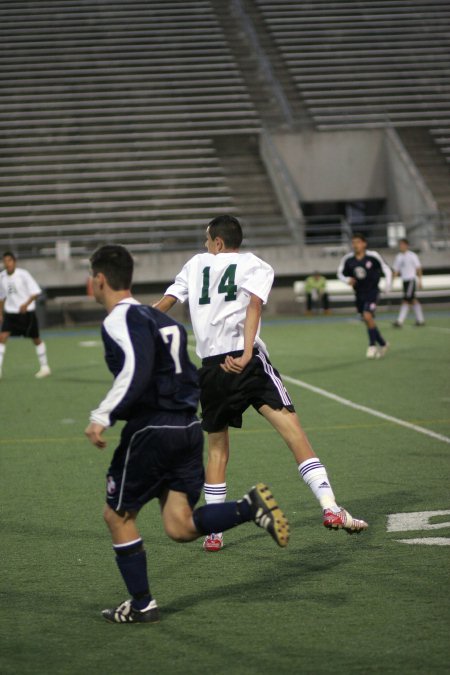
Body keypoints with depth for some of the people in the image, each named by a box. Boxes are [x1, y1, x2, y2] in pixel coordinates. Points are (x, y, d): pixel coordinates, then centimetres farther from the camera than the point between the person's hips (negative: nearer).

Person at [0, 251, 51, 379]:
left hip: (27, 311, -4)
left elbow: (36, 292, -13)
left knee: (36, 339, 9)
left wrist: (26, 304, -26)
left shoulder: (23, 275, -13)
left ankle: (44, 367, 24)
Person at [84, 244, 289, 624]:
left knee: (118, 515, 10)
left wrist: (103, 417, -25)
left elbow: (136, 371, -25)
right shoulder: (158, 318, 19)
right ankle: (251, 507, -15)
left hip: (151, 429, -8)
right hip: (188, 427, 8)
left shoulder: (120, 321, -8)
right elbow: (191, 377, 22)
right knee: (180, 527, 5)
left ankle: (142, 605, 14)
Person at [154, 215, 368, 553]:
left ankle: (213, 532, 17)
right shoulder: (257, 267, 10)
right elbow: (253, 306, -8)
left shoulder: (196, 264, 20)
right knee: (292, 429, -9)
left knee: (217, 447, 17)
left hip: (211, 367, 4)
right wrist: (246, 353, -19)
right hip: (246, 361, -3)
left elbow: (164, 304, 22)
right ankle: (330, 508, -22)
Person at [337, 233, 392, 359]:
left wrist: (388, 284, -10)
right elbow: (340, 273, 7)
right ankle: (382, 344, 29)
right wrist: (347, 280, -13)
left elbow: (386, 269, -1)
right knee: (367, 321, 9)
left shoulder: (373, 257, -13)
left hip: (372, 292, -4)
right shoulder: (348, 259, -6)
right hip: (359, 294, 4)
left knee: (368, 316, -21)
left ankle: (372, 345, -5)